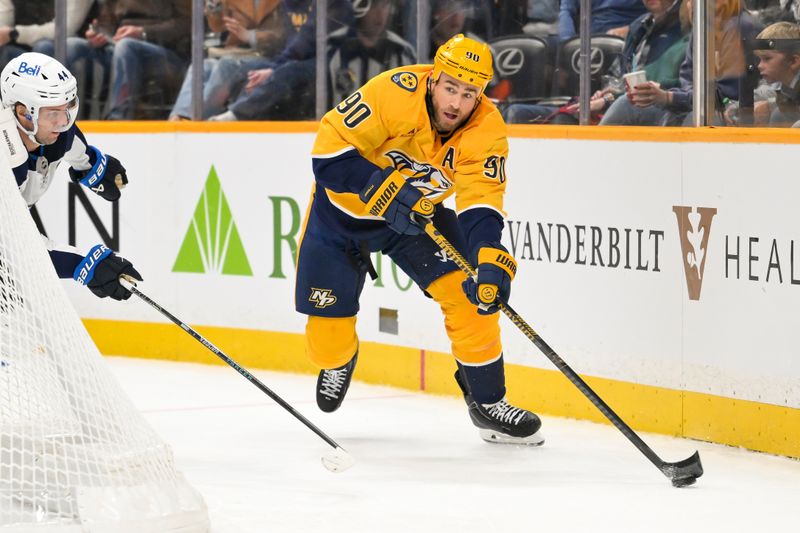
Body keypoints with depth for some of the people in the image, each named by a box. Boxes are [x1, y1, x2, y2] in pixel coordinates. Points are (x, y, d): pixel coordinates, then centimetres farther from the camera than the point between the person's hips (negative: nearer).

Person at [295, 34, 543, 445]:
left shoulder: (486, 130, -23)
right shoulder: (394, 93, -32)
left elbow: (480, 204, -29)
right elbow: (330, 149, -30)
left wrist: (491, 259, -46)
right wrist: (383, 186, -40)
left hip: (417, 212, 2)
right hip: (344, 205, -2)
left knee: (468, 290, -16)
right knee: (328, 318, -1)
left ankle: (487, 401, -2)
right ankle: (337, 361, 38)